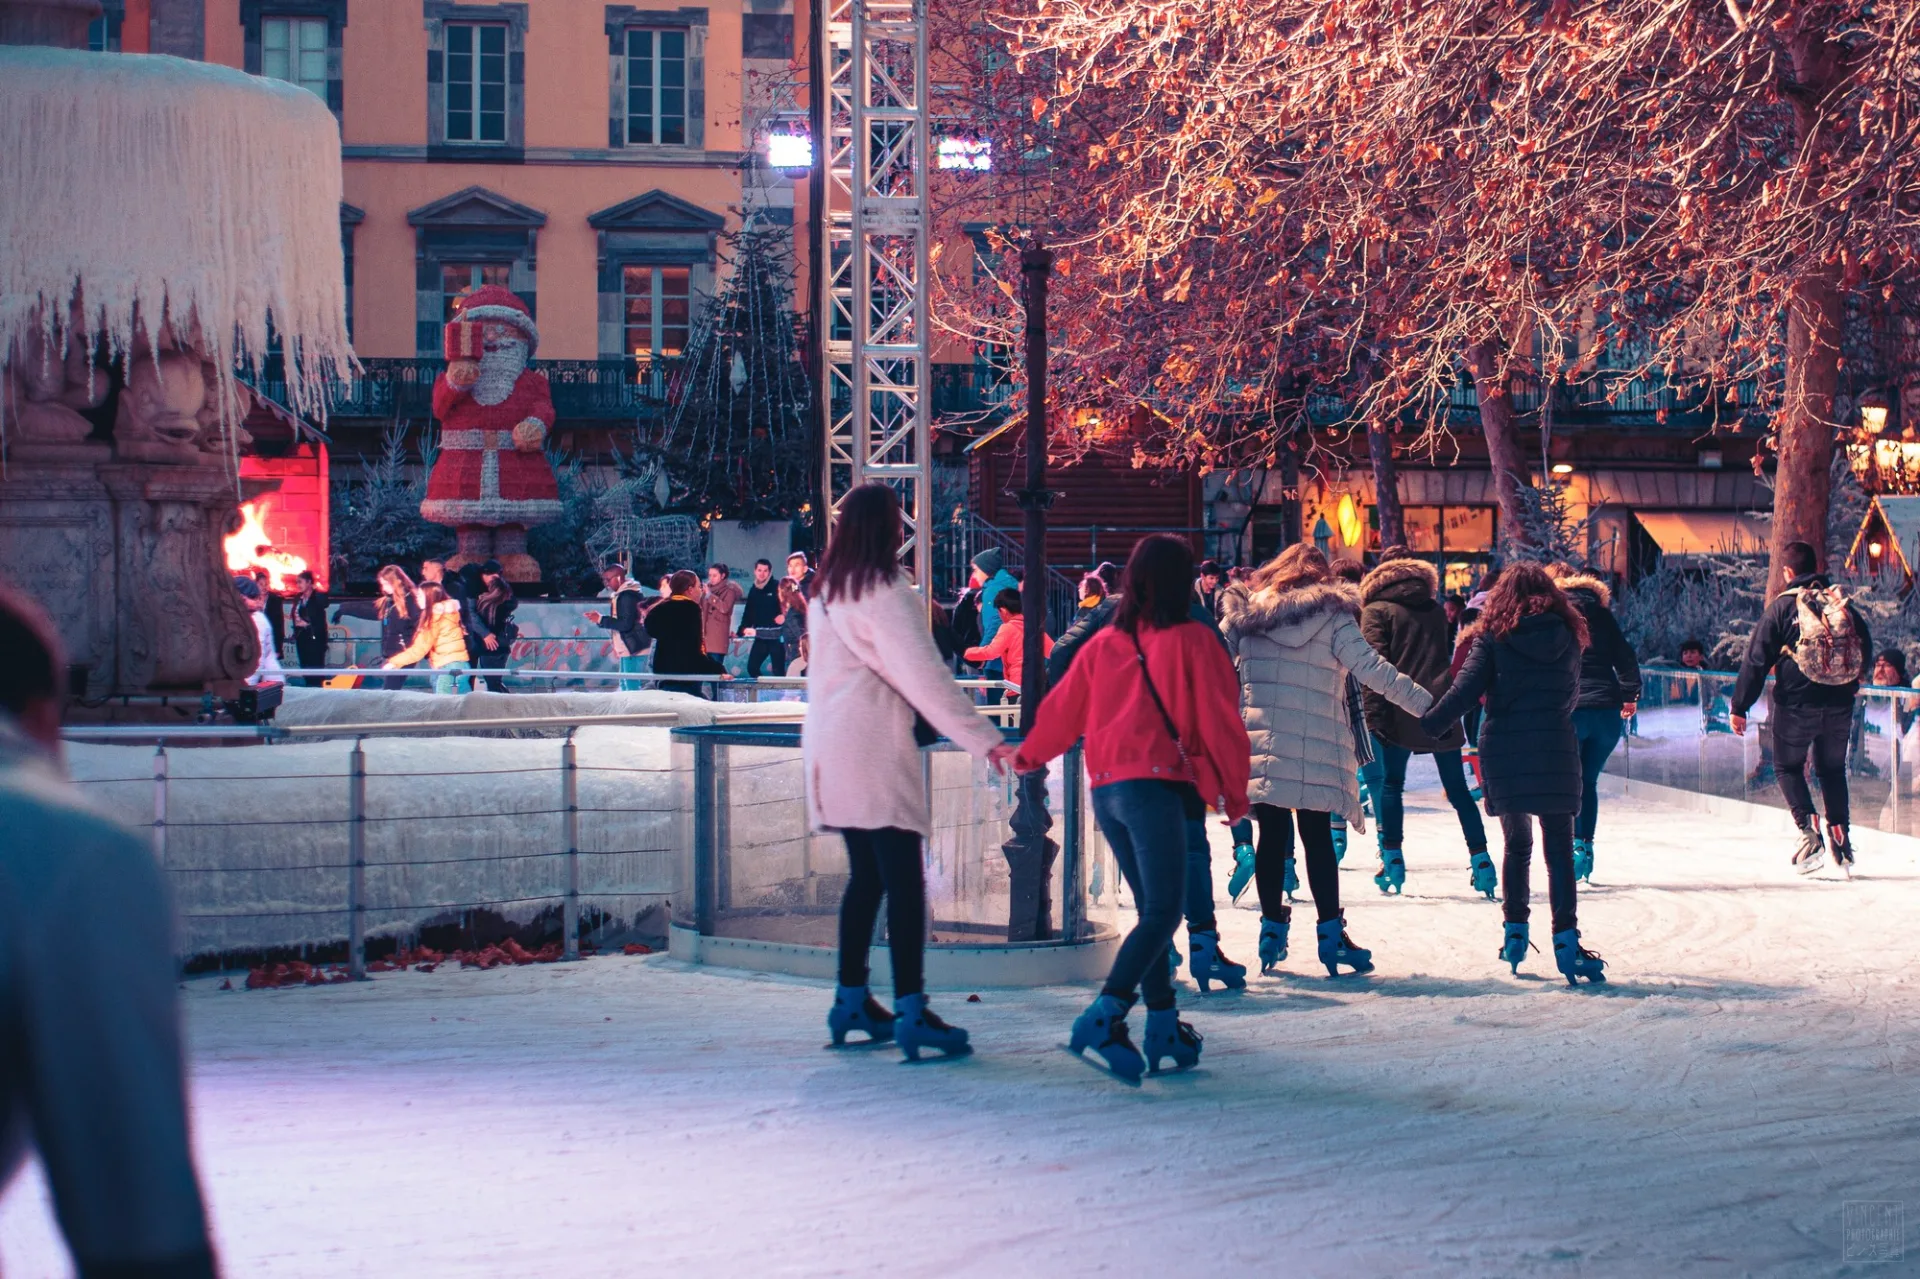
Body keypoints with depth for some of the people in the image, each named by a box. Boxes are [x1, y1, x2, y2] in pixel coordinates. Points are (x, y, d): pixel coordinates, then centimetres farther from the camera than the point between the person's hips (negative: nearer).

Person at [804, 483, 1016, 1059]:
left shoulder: (828, 590, 14)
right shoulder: (884, 593, -12)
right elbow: (925, 676, -17)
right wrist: (984, 740, -18)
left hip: (832, 747, 9)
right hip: (875, 750, -9)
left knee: (866, 876, 14)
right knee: (903, 879, -11)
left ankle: (851, 1001, 16)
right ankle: (911, 1011, -16)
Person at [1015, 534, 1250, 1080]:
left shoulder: (1102, 645, 11)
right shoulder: (1192, 641, -2)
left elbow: (1063, 708, 20)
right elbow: (1218, 719, -1)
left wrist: (1028, 754, 39)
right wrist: (1234, 790, 10)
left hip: (1106, 790, 6)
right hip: (1158, 788, -6)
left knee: (1152, 909, 13)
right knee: (1163, 912, -10)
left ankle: (1164, 1025, 12)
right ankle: (1105, 1015, -24)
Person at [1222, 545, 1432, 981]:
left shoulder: (1246, 613, 6)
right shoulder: (1332, 617, -2)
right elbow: (1371, 669, -8)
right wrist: (1425, 704, -4)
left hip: (1260, 744, 2)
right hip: (1315, 748, -2)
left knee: (1272, 835, 9)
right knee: (1317, 837, 2)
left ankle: (1273, 928, 12)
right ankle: (1331, 934, 3)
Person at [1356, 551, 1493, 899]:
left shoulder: (1377, 610, 2)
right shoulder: (1435, 611, 18)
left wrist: (1374, 715, -12)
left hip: (1401, 712, -4)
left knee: (1391, 783, 8)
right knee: (1457, 789, 8)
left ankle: (1393, 858, -1)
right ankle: (1481, 861, 2)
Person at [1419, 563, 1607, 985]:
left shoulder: (1493, 636, -1)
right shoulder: (1566, 636, 6)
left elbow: (1465, 691, -7)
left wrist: (1427, 724, 1)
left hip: (1504, 750, 0)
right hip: (1555, 748, 0)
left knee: (1516, 845, 14)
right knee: (1559, 850, -1)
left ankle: (1515, 933, 15)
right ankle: (1566, 940, -10)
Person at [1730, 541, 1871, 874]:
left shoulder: (1782, 606, -6)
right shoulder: (1843, 603, 6)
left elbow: (1756, 659, -8)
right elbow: (1867, 650, 16)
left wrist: (1740, 707, -3)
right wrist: (1850, 685, 34)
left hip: (1796, 704, -4)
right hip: (1839, 706, 4)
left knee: (1788, 767, 11)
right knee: (1833, 769, 19)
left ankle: (1809, 831, -6)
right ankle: (1840, 835, 12)